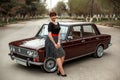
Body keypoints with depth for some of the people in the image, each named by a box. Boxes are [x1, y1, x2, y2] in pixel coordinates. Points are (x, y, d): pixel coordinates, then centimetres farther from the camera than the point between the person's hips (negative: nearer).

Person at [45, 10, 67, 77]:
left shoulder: (57, 23, 13)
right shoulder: (50, 24, -12)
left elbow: (58, 33, 10)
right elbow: (49, 35, -17)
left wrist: (58, 42, -3)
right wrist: (55, 44, -17)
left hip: (56, 40, 8)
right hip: (51, 41, -8)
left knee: (63, 55, 1)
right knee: (58, 56, -10)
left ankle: (59, 71, 6)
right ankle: (62, 72, -7)